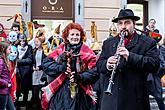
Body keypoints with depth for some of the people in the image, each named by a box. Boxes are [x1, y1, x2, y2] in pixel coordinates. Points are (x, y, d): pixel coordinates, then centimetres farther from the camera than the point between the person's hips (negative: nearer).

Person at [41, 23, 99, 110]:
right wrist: (60, 68, -13)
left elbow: (94, 71, -4)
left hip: (79, 94, -1)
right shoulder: (60, 50, 6)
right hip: (59, 93, 1)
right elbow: (46, 63, 1)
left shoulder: (87, 52, 1)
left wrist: (80, 77, -18)